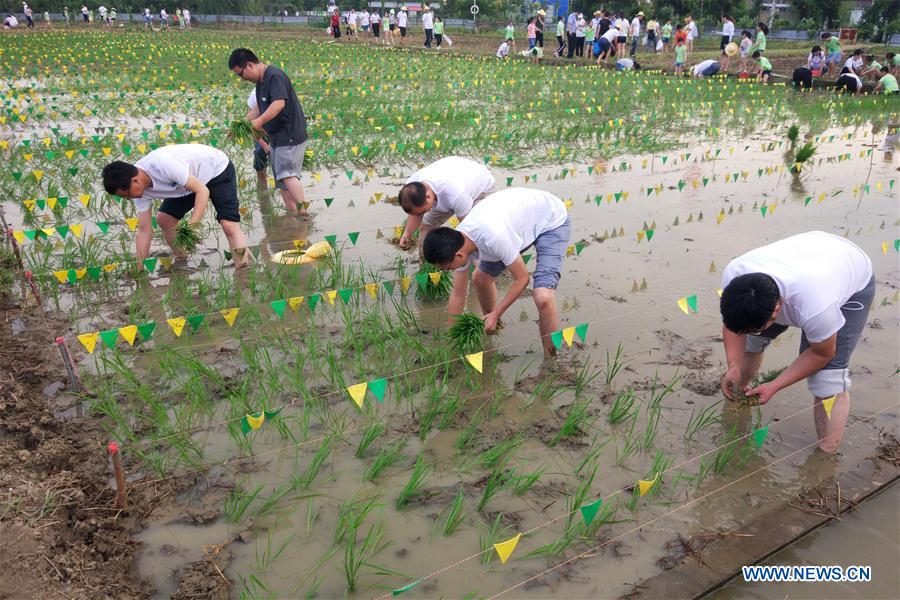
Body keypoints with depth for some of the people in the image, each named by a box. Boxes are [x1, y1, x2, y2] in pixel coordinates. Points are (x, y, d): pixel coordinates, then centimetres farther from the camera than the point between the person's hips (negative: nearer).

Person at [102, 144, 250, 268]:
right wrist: (139, 268, -7)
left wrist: (192, 226, -42)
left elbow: (202, 191, -34)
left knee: (229, 225, -24)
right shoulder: (139, 189, -12)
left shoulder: (162, 164, -38)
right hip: (194, 178, 8)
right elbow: (144, 230, -5)